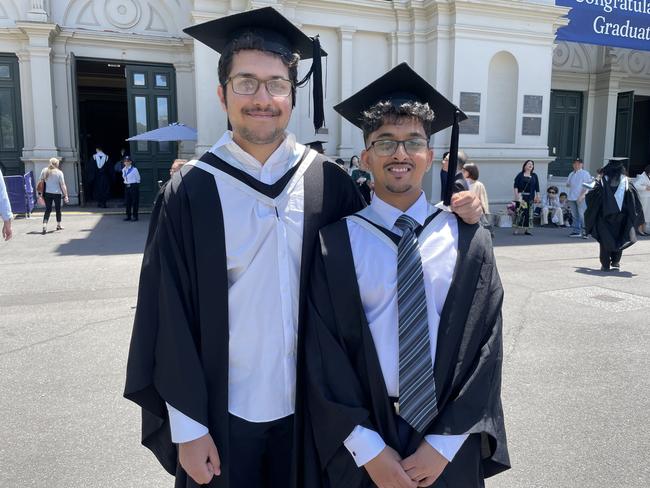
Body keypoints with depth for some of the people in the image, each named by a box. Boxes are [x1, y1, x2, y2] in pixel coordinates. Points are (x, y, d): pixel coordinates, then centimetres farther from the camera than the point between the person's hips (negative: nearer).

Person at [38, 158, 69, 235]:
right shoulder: (59, 173, -8)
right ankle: (59, 225, 29)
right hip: (57, 193, -2)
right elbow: (63, 185, -9)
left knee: (48, 210, 5)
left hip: (47, 193, 2)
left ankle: (44, 226, -12)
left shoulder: (44, 171, 2)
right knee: (58, 209, 14)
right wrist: (65, 195, -6)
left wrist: (40, 193, 9)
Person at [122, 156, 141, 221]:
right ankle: (128, 216, 15)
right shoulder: (123, 170, 7)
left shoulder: (134, 169, -10)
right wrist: (126, 183, 14)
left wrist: (136, 186, 2)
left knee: (134, 202, -1)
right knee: (128, 202, 8)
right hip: (126, 186, 6)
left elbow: (138, 179, -2)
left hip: (134, 186, -6)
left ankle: (135, 216, 5)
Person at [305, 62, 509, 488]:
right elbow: (322, 355, -9)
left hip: (449, 445, 2)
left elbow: (484, 348, -4)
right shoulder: (335, 243, -9)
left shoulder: (468, 240, -4)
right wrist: (369, 449, -11)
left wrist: (444, 444, -9)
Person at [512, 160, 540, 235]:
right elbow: (516, 185, 0)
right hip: (521, 196, -3)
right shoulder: (520, 175, 3)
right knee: (519, 211, -9)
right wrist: (516, 194, -10)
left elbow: (537, 187, 11)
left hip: (530, 197, 3)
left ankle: (527, 229, 8)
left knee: (529, 212, 2)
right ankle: (516, 229, -5)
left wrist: (537, 196, 7)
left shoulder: (534, 176, 11)